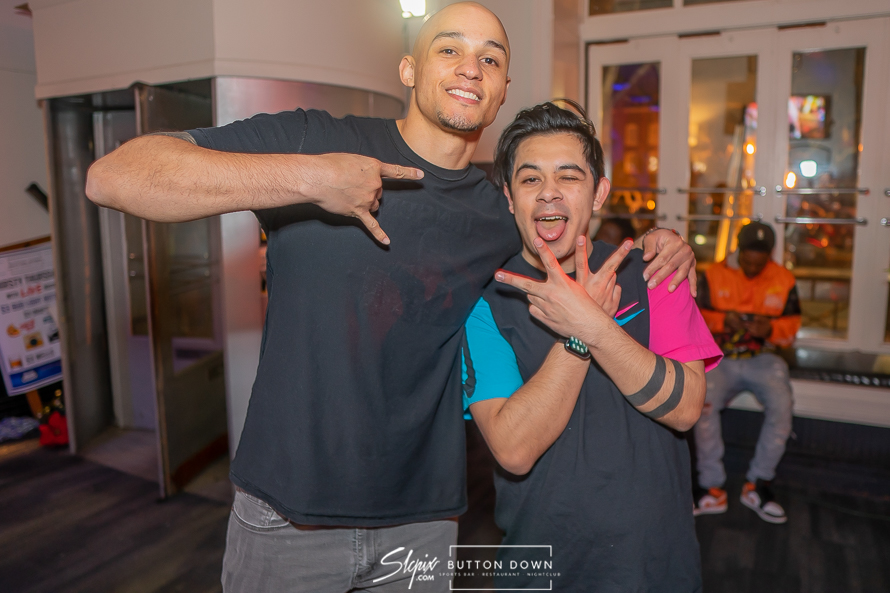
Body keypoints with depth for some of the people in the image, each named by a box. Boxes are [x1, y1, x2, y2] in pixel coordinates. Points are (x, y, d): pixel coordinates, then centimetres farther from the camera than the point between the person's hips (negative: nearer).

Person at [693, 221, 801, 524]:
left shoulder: (783, 280, 6)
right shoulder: (713, 275, 3)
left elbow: (792, 325, 7)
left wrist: (771, 328, -15)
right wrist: (722, 320, -19)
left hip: (763, 358, 1)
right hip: (721, 358, -1)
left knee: (781, 405, -28)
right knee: (704, 404, -29)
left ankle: (758, 484, -9)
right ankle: (712, 488, -16)